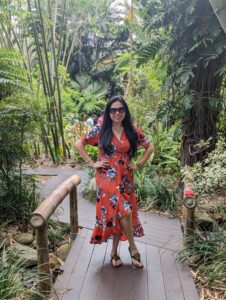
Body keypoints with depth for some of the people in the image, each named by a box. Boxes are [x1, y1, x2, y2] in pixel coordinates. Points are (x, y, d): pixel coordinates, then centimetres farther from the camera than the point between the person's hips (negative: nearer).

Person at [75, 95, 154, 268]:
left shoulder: (133, 131, 2)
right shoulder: (100, 130, -4)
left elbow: (150, 147, 13)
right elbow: (79, 144, 2)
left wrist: (139, 164, 4)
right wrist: (92, 163, -4)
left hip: (126, 179, 3)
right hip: (107, 179, -3)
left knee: (118, 214, 8)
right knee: (124, 211, -16)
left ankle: (114, 252, 26)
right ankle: (133, 247, 7)